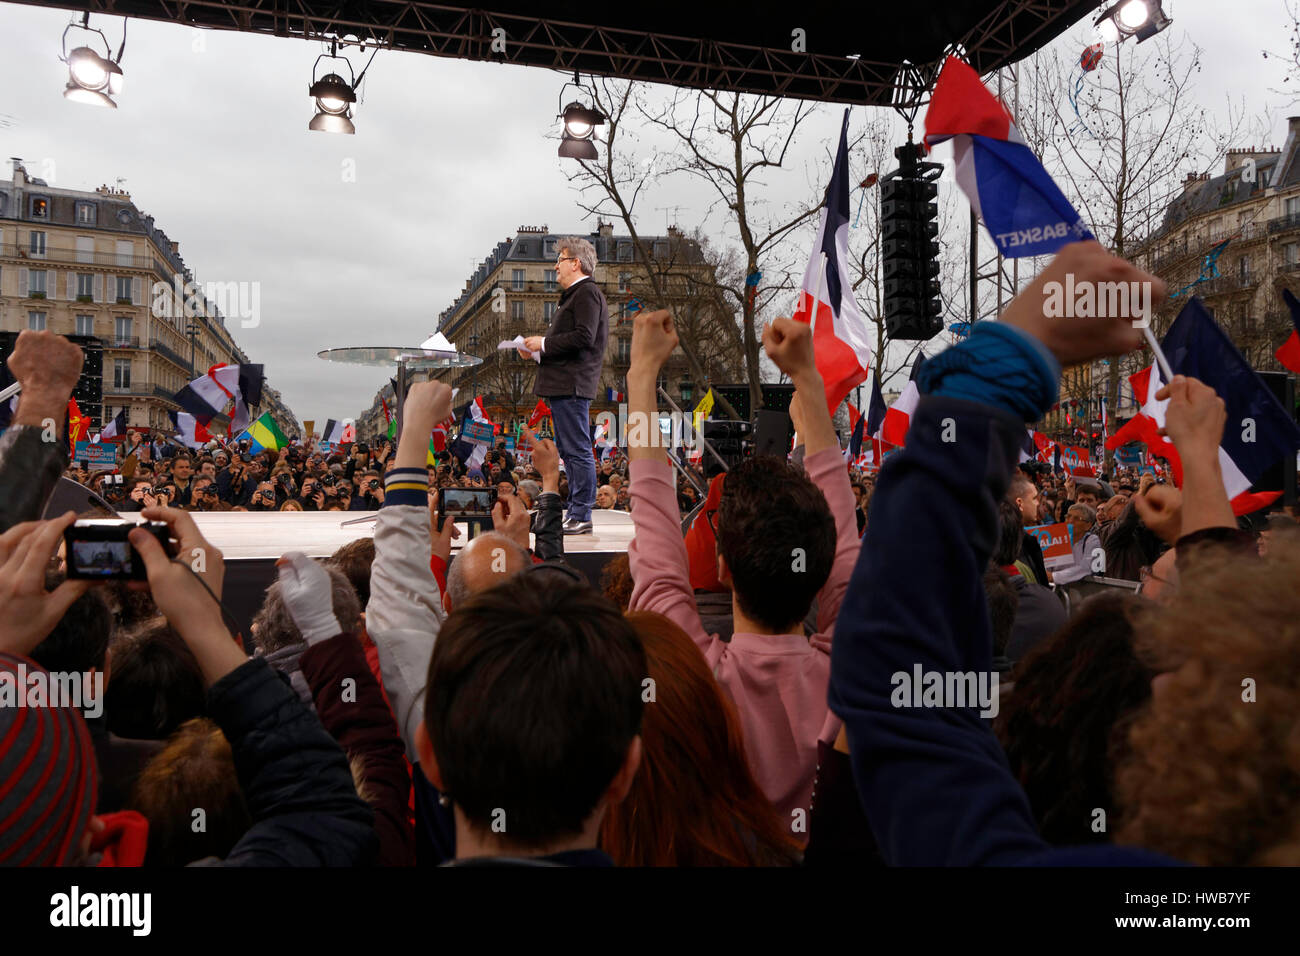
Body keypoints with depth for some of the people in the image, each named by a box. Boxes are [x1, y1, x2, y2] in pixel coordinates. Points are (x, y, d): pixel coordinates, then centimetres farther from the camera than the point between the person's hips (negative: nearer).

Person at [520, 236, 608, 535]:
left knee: (578, 451, -8)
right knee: (569, 451, 12)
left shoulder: (587, 292, -9)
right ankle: (576, 514, 17)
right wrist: (538, 348, 11)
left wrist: (543, 344, -13)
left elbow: (584, 337, -21)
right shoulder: (574, 294, 24)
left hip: (572, 386, -11)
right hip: (563, 385, 11)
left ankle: (581, 517, -6)